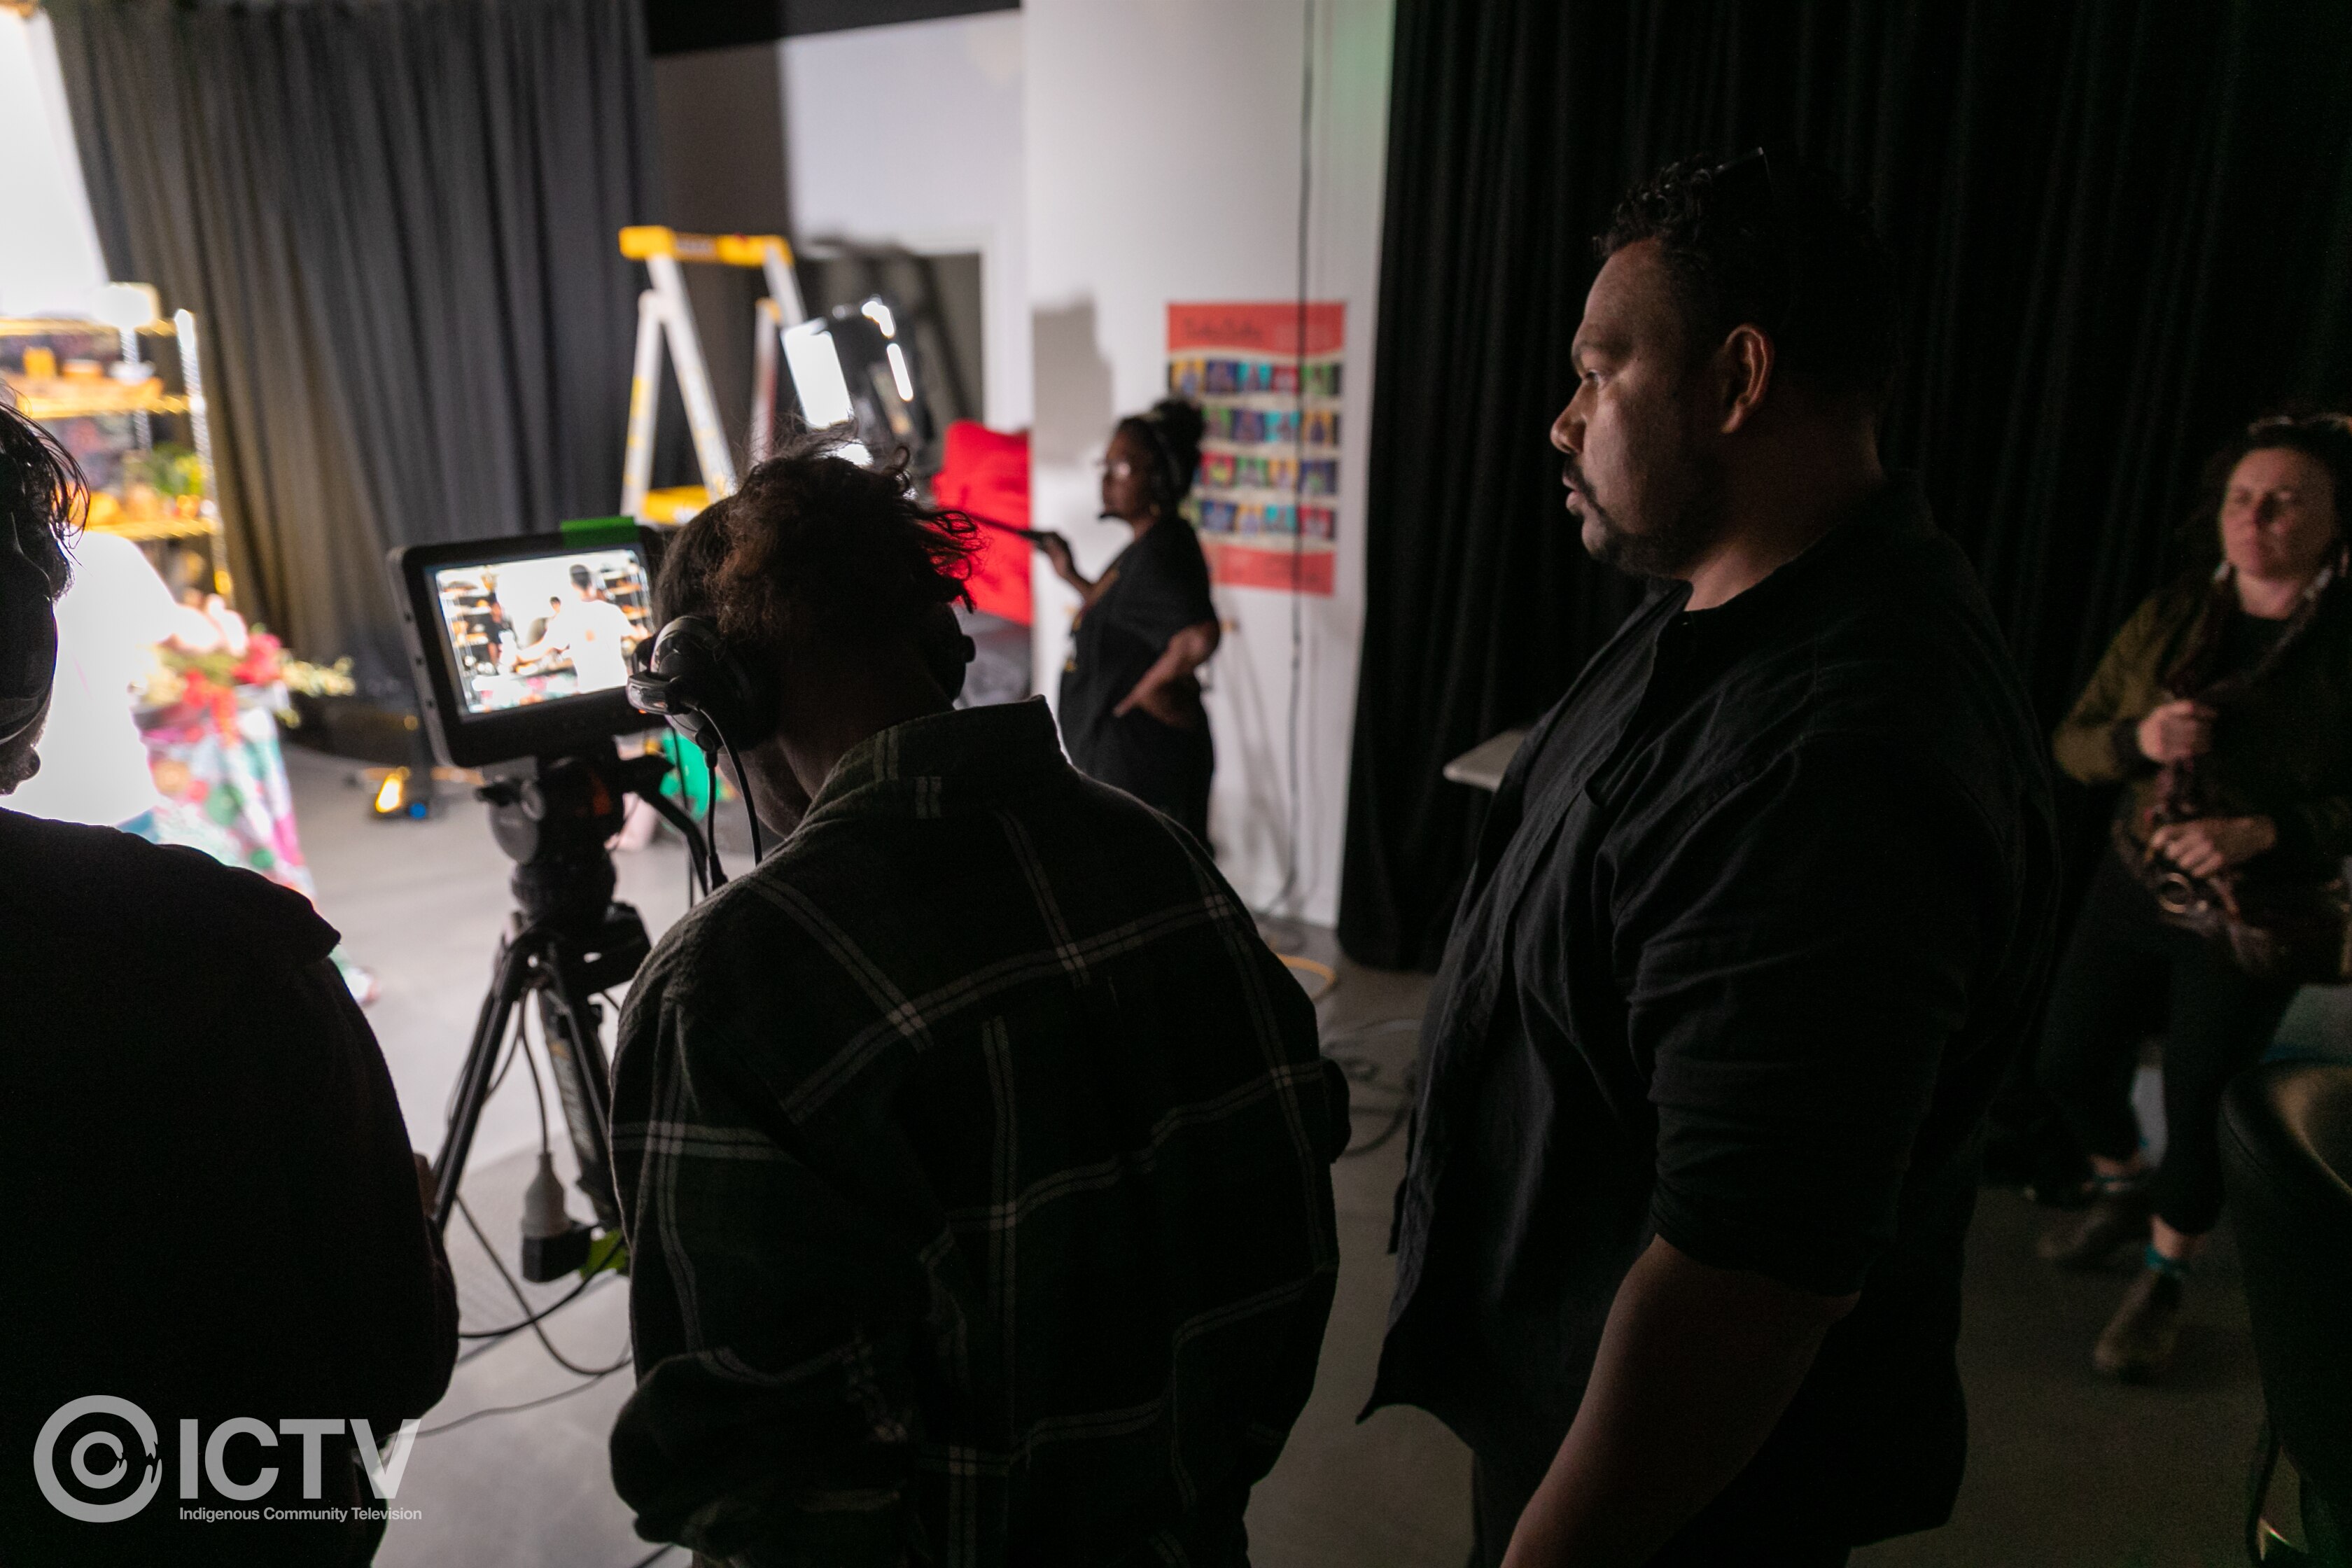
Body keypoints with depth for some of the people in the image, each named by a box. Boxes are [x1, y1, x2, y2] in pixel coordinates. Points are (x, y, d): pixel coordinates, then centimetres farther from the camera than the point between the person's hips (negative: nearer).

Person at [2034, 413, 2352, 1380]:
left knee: (2200, 1108, 6)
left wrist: (2264, 832, -28)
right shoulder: (2171, 618, 0)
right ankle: (2124, 1188, 44)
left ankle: (2163, 1281, 30)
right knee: (2069, 1062, 12)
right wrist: (2138, 738, -20)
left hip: (2252, 919, -4)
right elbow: (2073, 742, 1)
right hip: (2133, 887, 4)